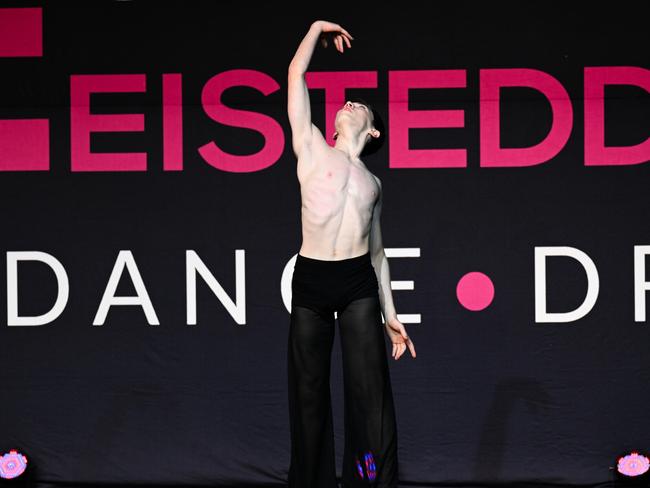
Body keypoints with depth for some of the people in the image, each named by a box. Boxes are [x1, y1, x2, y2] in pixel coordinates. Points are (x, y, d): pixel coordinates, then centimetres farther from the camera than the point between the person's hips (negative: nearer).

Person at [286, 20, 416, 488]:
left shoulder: (372, 182, 19)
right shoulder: (312, 147, 11)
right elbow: (296, 75, 8)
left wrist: (390, 314, 14)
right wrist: (318, 28, 19)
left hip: (359, 283, 2)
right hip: (310, 279, -1)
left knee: (369, 390, -3)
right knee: (310, 392, 3)